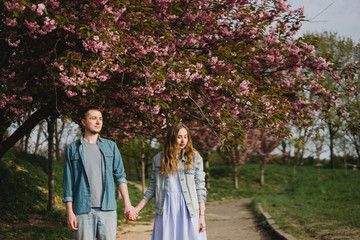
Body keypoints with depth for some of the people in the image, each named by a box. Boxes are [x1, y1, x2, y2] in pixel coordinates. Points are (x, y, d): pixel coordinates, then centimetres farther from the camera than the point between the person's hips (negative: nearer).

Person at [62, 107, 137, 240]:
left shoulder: (111, 146, 11)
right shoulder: (73, 149, 6)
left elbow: (120, 176, 9)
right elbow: (68, 182, 5)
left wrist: (127, 204, -1)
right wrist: (69, 212, -1)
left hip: (108, 209, 2)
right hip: (83, 211, -1)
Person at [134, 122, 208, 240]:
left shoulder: (195, 157, 3)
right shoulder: (158, 158, 7)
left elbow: (200, 187, 1)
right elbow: (153, 187, 13)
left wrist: (202, 216, -4)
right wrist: (138, 208, 8)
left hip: (188, 209, -1)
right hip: (165, 209, 1)